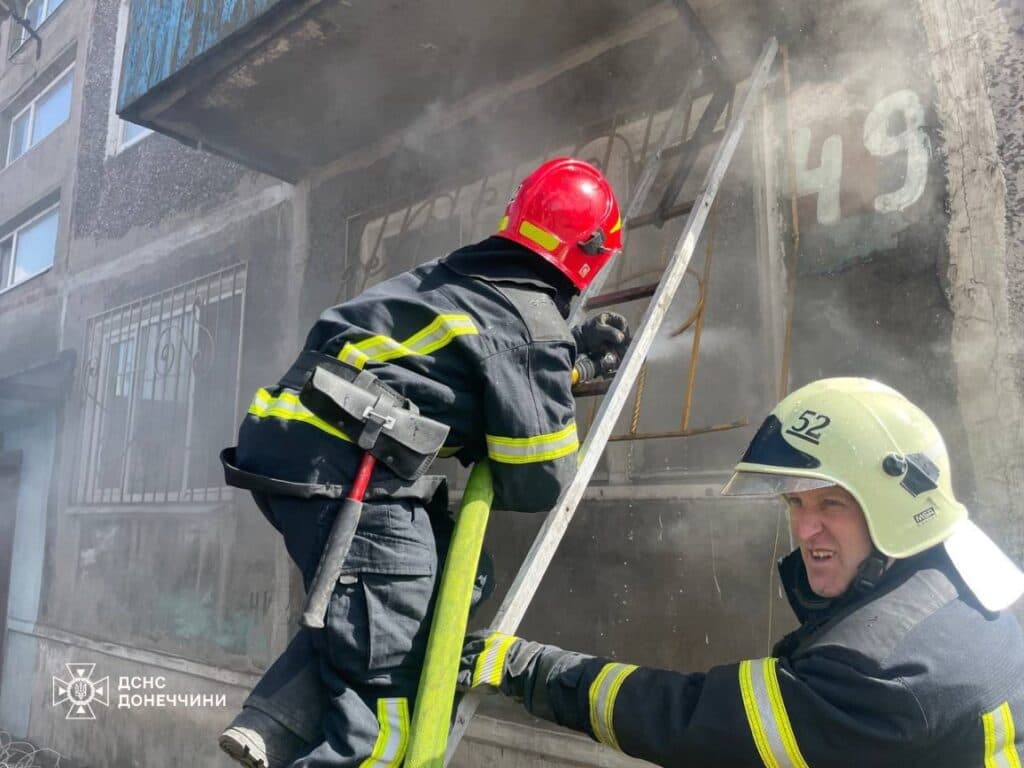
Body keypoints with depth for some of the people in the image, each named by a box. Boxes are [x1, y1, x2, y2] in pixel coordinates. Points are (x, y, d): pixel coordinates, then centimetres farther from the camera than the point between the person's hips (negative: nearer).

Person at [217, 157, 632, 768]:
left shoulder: (457, 277, 16)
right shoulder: (536, 325, -5)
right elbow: (539, 482, -3)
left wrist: (579, 354, 33)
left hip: (285, 443, 9)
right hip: (349, 472, -9)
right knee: (383, 711, 1)